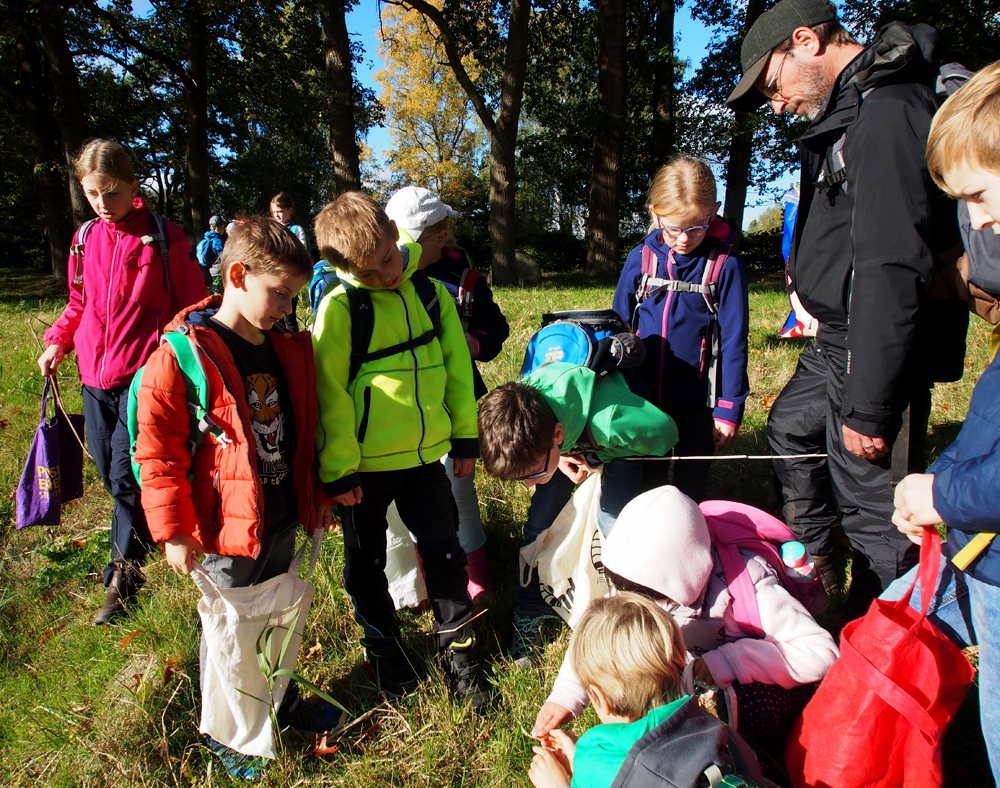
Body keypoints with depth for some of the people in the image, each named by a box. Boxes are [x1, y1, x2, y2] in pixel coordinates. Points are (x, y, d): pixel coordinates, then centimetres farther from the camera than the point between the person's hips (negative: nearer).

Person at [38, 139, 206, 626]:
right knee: (108, 471, 13)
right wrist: (58, 341, 7)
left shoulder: (163, 238, -6)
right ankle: (148, 528, 37)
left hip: (143, 373, -6)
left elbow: (193, 305, -2)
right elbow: (79, 302, 21)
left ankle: (123, 575, 13)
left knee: (127, 476, -4)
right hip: (96, 374, 6)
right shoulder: (85, 238, 9)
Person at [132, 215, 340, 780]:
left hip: (284, 521, 6)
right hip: (227, 530, -6)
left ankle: (282, 701, 47)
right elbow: (158, 452, -15)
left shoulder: (289, 349, 2)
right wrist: (174, 530, -13)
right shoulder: (181, 356, -18)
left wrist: (318, 494, 15)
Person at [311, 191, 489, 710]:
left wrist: (465, 436, 8)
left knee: (445, 551, 10)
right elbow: (330, 394, -12)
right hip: (365, 461, -3)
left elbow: (457, 366, 7)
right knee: (367, 564, 14)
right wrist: (338, 470, -10)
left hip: (426, 454, 3)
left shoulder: (431, 292, 0)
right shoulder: (339, 307, -14)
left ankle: (458, 652, 28)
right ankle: (384, 649, 37)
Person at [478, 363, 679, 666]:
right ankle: (530, 612, 17)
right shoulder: (518, 410, -35)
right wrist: (560, 460, -24)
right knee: (539, 521, -3)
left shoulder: (610, 421, -49)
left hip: (615, 447, -3)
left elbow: (665, 431, -26)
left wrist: (595, 459, -21)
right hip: (569, 446, 3)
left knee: (612, 523, -18)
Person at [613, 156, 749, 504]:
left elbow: (733, 341, -6)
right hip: (643, 397, 2)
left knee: (691, 487, 14)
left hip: (697, 402, -2)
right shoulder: (640, 259, -2)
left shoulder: (726, 266, -9)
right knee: (646, 485, 16)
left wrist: (729, 409, -6)